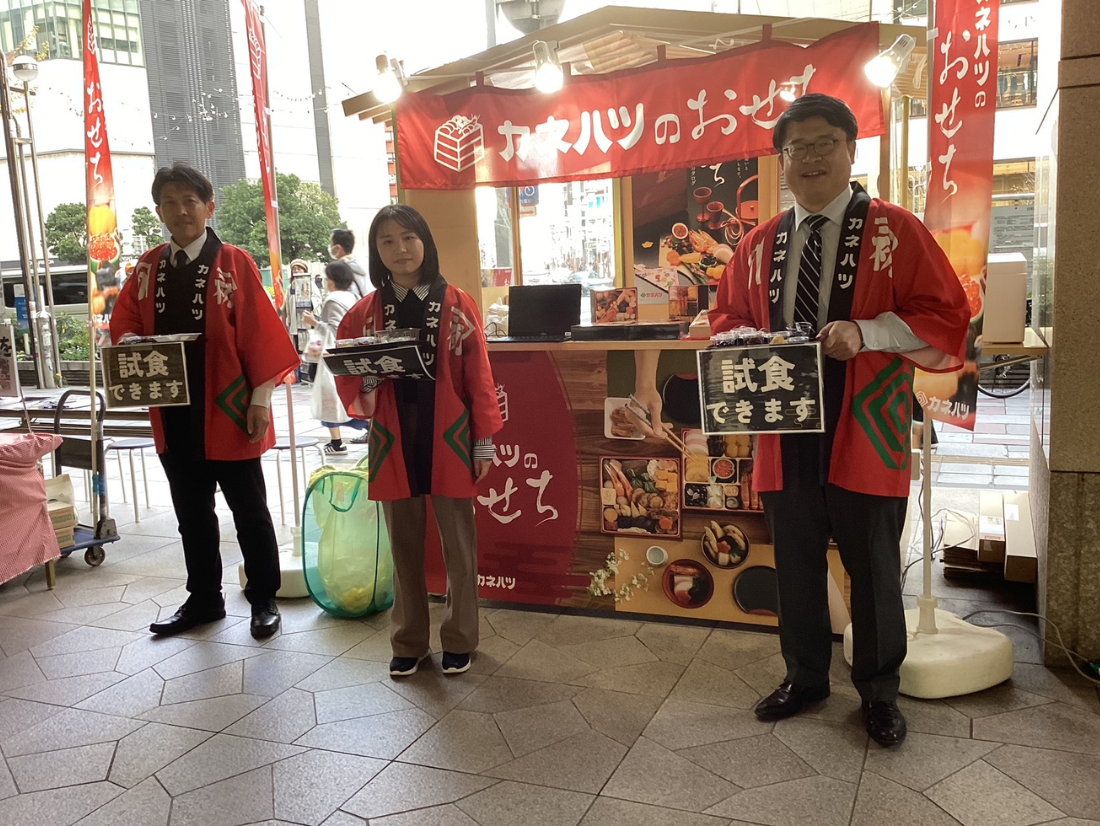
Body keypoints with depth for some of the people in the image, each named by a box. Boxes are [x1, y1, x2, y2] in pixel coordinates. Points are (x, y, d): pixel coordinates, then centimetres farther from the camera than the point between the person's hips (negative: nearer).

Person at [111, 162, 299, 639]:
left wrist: (260, 398, -13)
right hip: (173, 414, 5)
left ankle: (264, 599, 21)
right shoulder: (148, 268, 8)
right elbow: (125, 322, 13)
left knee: (248, 511, 7)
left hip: (227, 411, -5)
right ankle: (204, 599, 29)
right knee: (191, 513, 15)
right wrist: (130, 344, -11)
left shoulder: (234, 263, -6)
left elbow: (260, 333, -9)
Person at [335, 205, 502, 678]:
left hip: (449, 439, -1)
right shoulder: (364, 313, 3)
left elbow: (478, 377, -1)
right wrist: (367, 379, -16)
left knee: (458, 544, 8)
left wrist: (484, 439, -2)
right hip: (393, 442, 2)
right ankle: (408, 642, 26)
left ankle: (459, 639, 24)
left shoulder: (457, 304, -2)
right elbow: (346, 378, 6)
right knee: (404, 545, 11)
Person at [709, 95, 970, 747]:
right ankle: (805, 677, 33)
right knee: (796, 563, 13)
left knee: (873, 567, 8)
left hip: (864, 432, -3)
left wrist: (866, 332, -20)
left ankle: (879, 689, 28)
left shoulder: (895, 231, -3)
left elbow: (948, 318, -6)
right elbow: (727, 318, 16)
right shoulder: (760, 245, 9)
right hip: (786, 431, 4)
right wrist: (745, 339, -7)